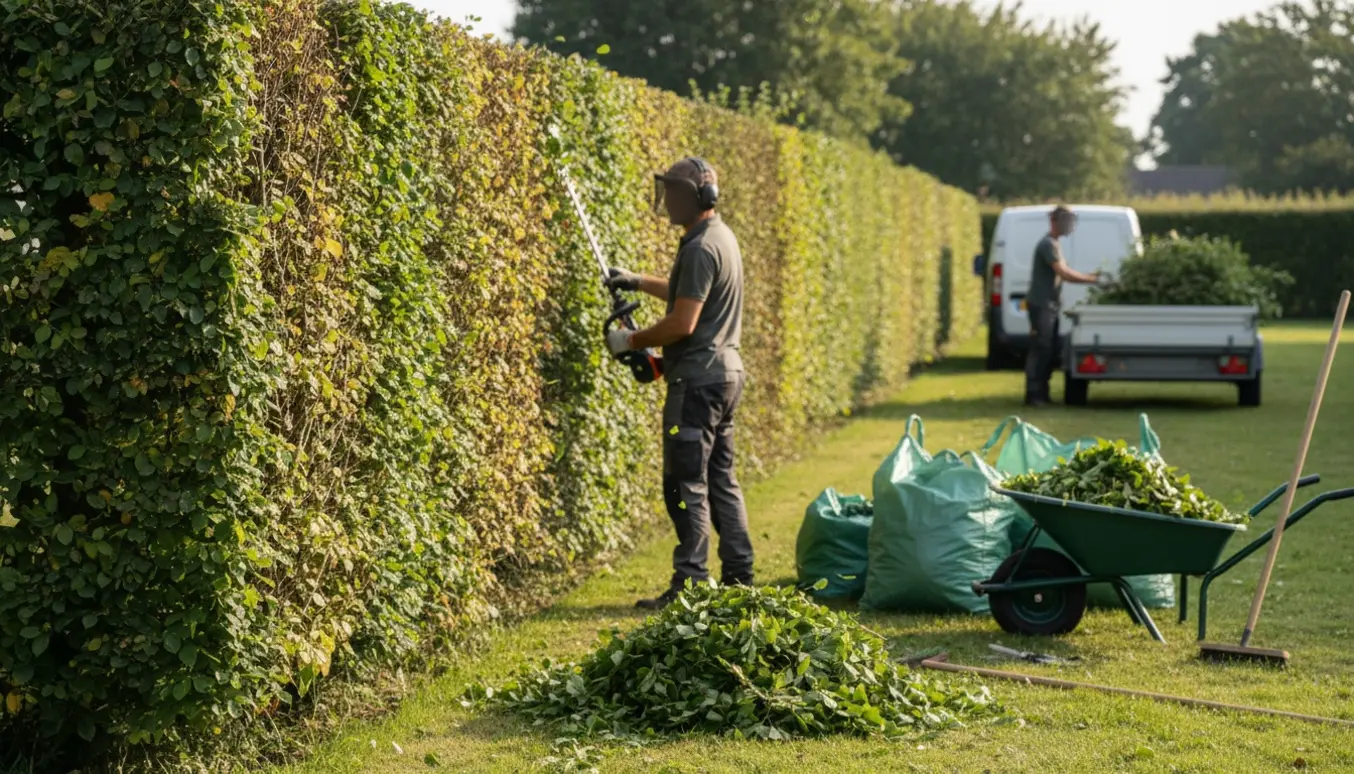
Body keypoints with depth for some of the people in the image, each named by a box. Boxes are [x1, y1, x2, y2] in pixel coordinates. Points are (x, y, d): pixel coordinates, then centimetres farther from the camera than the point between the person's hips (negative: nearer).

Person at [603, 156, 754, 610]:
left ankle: (689, 584, -9)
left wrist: (631, 341, -10)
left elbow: (682, 323, -22)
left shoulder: (701, 248, -17)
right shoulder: (722, 237, 15)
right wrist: (639, 282, 26)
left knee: (686, 483, -8)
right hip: (726, 372, 10)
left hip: (698, 378, -10)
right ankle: (738, 577, 18)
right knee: (720, 477, 14)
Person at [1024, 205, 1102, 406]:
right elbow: (1064, 273, -21)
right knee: (1040, 350, -10)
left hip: (1051, 306, 10)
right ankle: (1033, 395, -8)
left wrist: (1091, 277, 7)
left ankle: (1041, 393, 15)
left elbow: (1064, 271, 19)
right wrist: (1092, 280, -19)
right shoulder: (1048, 244, -14)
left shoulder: (1053, 244, 19)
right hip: (1041, 305, -10)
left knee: (1049, 351, 11)